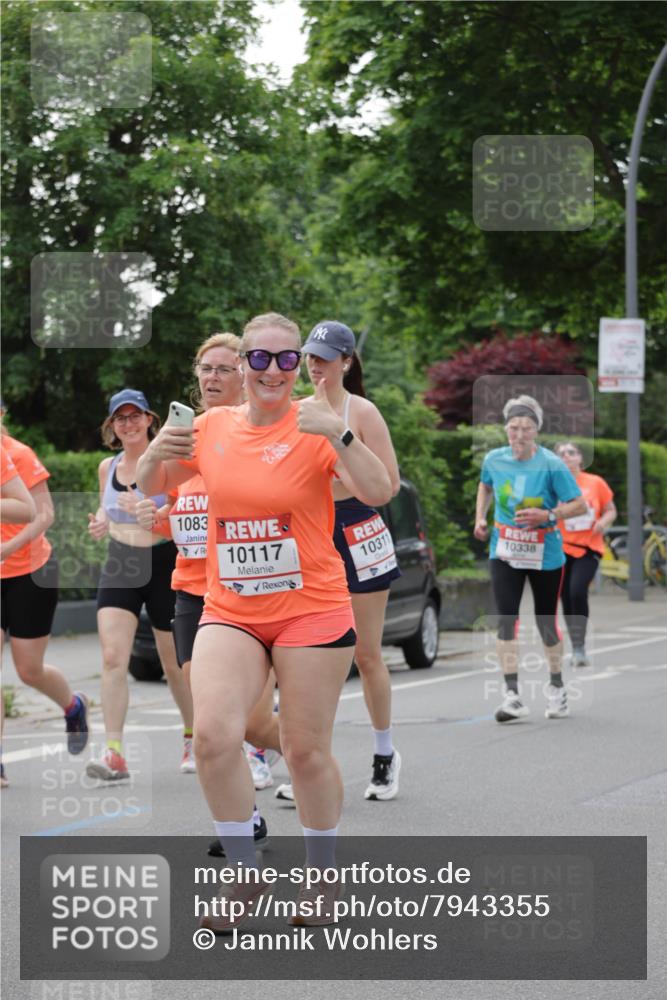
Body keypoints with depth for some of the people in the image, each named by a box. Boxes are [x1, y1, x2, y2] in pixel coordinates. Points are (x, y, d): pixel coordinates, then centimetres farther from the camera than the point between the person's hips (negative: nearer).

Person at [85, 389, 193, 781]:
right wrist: (101, 521, 1)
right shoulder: (108, 467, 7)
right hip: (120, 567, 4)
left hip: (164, 564, -3)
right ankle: (115, 754, -16)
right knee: (113, 658, -13)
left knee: (175, 662, 10)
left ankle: (193, 736, 35)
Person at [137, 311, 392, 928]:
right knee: (214, 735, -14)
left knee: (307, 750, 3)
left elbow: (379, 493, -18)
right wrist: (156, 454, -5)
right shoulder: (212, 427, 5)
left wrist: (338, 435, -32)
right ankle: (246, 875, 3)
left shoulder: (316, 426, -6)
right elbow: (151, 486, 18)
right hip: (229, 613, 3)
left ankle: (323, 877, 24)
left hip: (311, 610, -3)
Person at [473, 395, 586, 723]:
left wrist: (547, 515, -26)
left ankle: (556, 688, 30)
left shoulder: (552, 466, -15)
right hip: (505, 552, 2)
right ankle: (512, 695, -12)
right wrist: (480, 517, 7)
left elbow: (579, 504, -13)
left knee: (546, 623, 8)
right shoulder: (494, 460, -3)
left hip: (544, 555, -2)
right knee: (506, 620, -11)